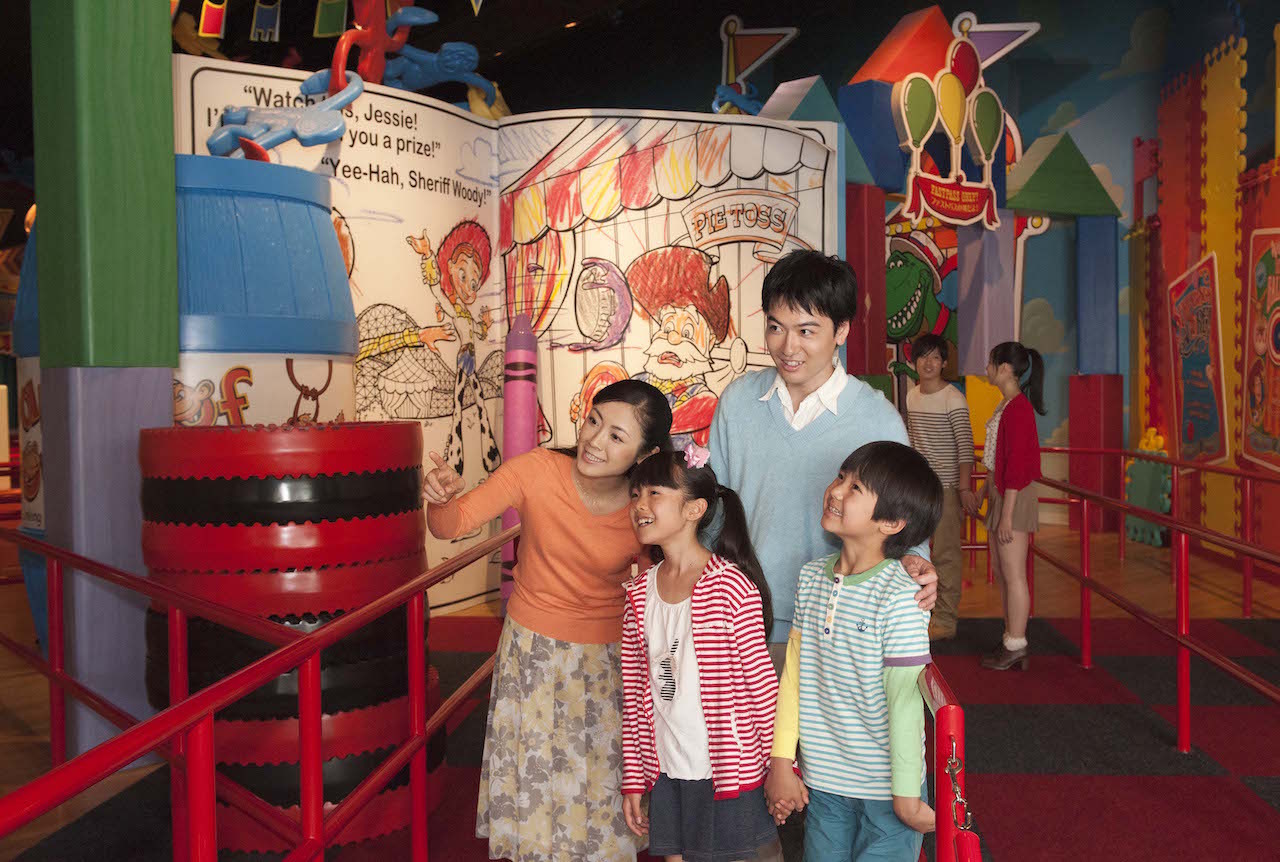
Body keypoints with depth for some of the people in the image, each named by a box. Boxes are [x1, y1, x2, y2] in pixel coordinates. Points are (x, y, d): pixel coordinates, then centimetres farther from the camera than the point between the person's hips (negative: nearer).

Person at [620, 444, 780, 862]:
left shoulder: (732, 585, -15)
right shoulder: (640, 592, 2)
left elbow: (762, 685, -10)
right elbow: (634, 691, 7)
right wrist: (633, 779, 9)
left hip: (728, 771, -5)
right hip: (667, 772, 5)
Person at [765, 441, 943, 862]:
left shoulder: (899, 597, -20)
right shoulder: (812, 577, -1)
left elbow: (905, 701, -16)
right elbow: (793, 673, 3)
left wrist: (906, 795, -11)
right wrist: (781, 761, 3)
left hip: (884, 789, -5)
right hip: (823, 782, 5)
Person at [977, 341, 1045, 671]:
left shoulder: (1018, 409, -18)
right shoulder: (1006, 405, 11)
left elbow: (1016, 467, -21)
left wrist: (1007, 514, -21)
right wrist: (982, 491, 24)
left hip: (1015, 497, -10)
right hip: (999, 494, 10)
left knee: (1013, 574, -3)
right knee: (1000, 571, 16)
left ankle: (1016, 648, 6)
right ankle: (1010, 641, 25)